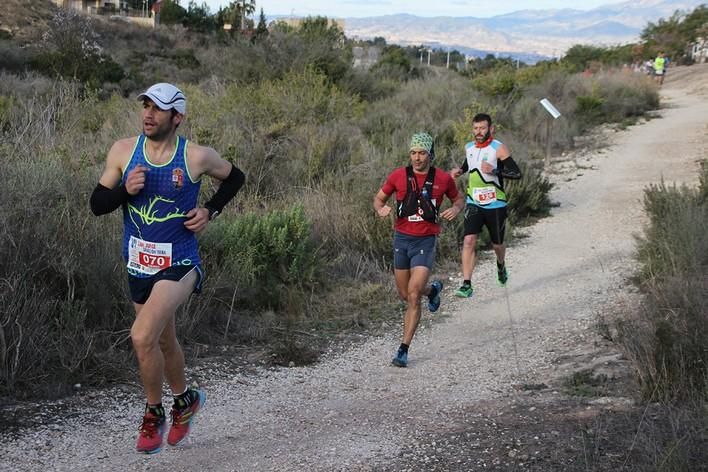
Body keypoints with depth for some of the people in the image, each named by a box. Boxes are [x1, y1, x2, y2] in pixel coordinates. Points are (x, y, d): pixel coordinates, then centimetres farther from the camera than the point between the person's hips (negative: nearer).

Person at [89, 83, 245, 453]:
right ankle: (185, 399, 47)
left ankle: (154, 415, 3)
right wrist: (125, 189, -19)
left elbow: (235, 178, 10)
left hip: (179, 263, -4)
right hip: (139, 265, 4)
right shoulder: (123, 152, -3)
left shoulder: (197, 157, -10)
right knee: (164, 341, 20)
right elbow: (97, 205, 0)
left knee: (142, 336, -21)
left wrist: (210, 211, -4)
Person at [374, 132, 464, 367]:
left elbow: (459, 198, 13)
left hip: (425, 242, -3)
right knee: (404, 295, 15)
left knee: (413, 295, -14)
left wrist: (456, 209, -10)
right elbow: (378, 198, 9)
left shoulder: (443, 178, -4)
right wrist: (381, 208, -15)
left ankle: (404, 350, -6)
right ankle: (432, 290, 49)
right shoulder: (398, 175, -2)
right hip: (401, 239, 3)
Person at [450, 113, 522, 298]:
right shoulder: (469, 148, 5)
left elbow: (517, 173, -17)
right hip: (474, 204, 3)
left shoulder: (499, 149, -12)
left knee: (497, 244, 13)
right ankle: (466, 285, -16)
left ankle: (501, 266, 49)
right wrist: (459, 170, 5)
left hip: (495, 205, -3)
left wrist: (494, 170, -30)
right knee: (469, 241, -15)